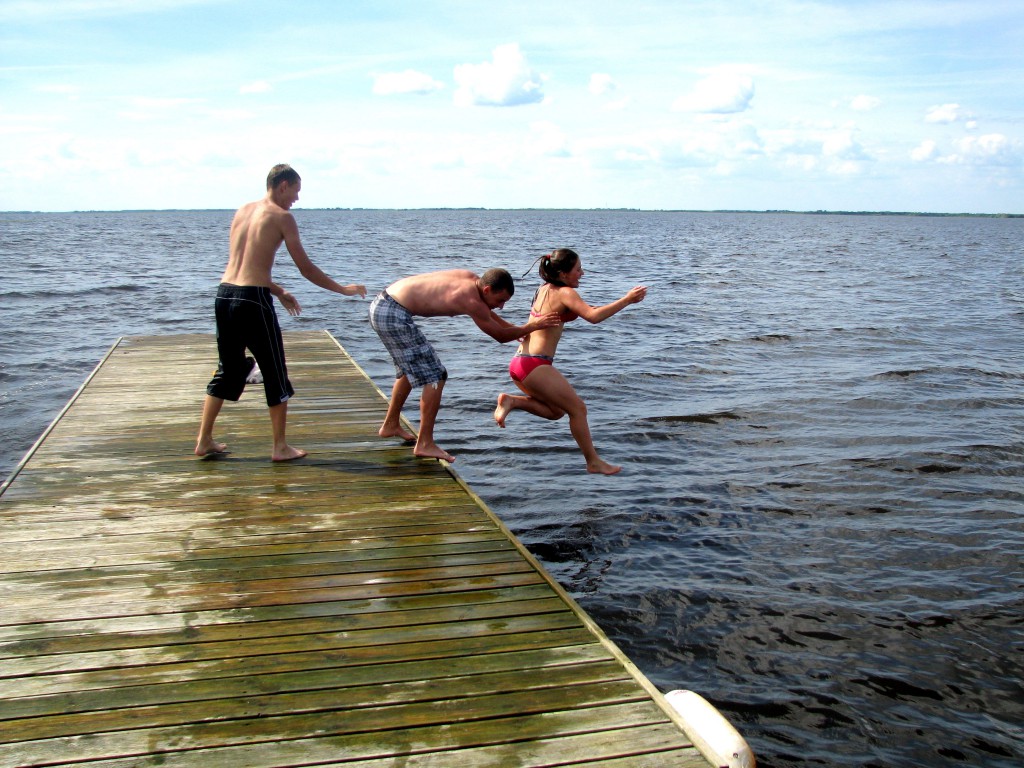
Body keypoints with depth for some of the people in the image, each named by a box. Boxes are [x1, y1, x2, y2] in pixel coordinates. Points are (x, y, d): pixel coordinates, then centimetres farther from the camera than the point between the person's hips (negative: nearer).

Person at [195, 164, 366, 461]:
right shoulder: (281, 216, -2)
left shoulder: (242, 211, 17)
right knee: (275, 375, 5)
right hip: (254, 299, -7)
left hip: (224, 294, 7)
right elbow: (306, 268, -3)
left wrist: (279, 292, 30)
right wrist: (343, 289, 8)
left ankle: (204, 440, 22)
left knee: (228, 368, 19)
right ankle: (280, 447, 11)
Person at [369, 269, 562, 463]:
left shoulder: (471, 278, 6)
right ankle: (424, 444, -3)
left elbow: (486, 312, 26)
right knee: (435, 376, -7)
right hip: (393, 314, -10)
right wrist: (532, 326, 1)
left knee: (411, 369, 27)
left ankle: (391, 425, 42)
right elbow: (500, 336, -8)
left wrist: (518, 329, 27)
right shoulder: (471, 299, -20)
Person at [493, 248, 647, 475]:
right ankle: (594, 462, 8)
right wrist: (626, 300, -20)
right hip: (535, 364, -9)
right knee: (578, 408, 2)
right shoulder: (565, 293, -11)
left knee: (556, 411, 20)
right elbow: (593, 316, -25)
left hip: (519, 361, 9)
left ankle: (511, 401, 5)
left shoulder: (544, 289, 15)